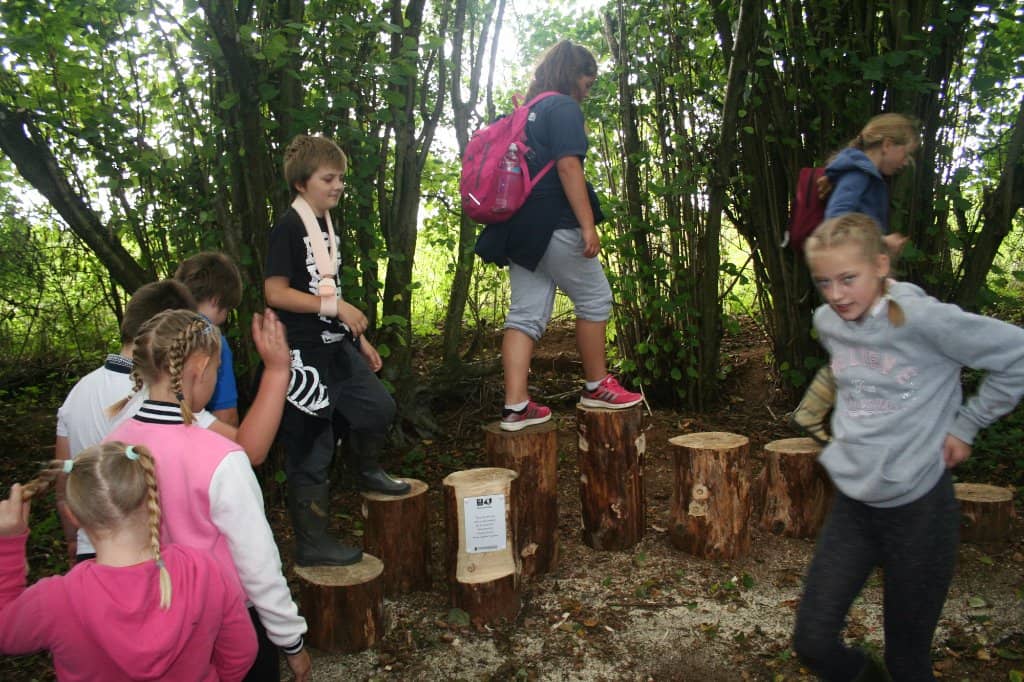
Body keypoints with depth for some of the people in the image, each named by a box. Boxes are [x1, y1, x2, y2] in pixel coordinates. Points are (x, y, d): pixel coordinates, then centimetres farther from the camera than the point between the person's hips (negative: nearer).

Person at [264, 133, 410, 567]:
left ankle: (366, 470, 42)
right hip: (303, 353, -8)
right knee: (310, 448, -1)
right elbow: (275, 292, -19)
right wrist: (336, 306, -24)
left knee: (378, 407, 14)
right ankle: (311, 545, 11)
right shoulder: (288, 227, -12)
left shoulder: (326, 226, 14)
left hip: (336, 347, 8)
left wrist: (359, 339, 19)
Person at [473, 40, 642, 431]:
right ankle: (596, 387, 16)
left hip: (520, 228, 9)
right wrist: (588, 225, -18)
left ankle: (516, 406, 1)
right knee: (595, 299, 6)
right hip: (554, 224, -8)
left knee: (526, 313, 5)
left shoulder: (526, 112, 21)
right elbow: (568, 167, -16)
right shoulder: (564, 108, -5)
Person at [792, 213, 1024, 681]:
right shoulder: (827, 322, 1)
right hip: (852, 505, 5)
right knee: (813, 644, 4)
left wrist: (965, 425, -7)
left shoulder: (922, 318, -17)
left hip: (919, 506, -5)